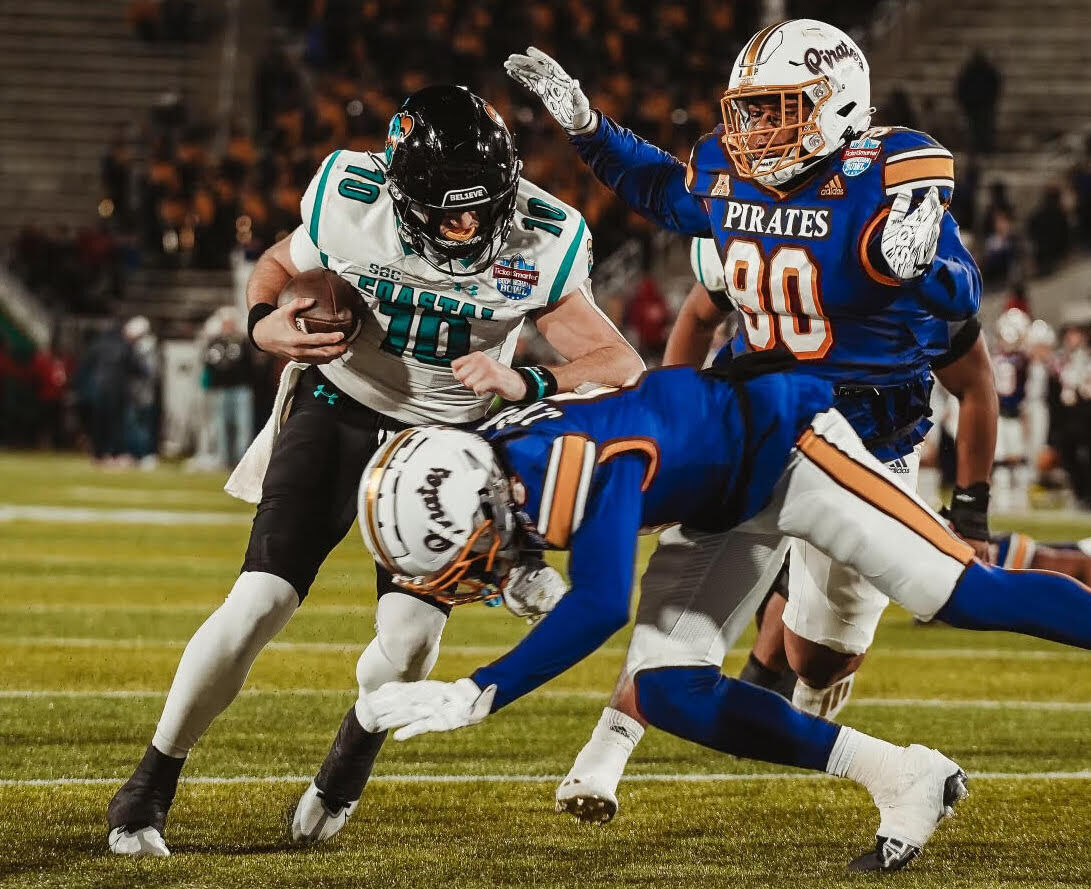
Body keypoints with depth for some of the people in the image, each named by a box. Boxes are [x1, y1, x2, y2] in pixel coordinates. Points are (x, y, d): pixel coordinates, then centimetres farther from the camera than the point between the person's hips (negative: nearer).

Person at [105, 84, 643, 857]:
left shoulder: (539, 244, -23)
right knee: (260, 603, -14)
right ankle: (148, 790, 2)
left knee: (411, 635, -12)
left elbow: (623, 367, -20)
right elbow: (279, 265, 1)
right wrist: (265, 323, -21)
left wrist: (525, 383, -36)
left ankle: (349, 761, 23)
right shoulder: (350, 200, -21)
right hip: (339, 410, 0)